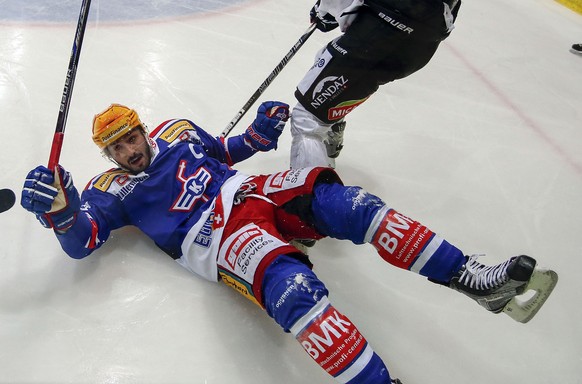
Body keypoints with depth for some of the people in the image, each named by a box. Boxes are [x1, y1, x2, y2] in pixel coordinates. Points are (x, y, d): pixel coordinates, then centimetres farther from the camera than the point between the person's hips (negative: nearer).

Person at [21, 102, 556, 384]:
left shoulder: (177, 130, 23)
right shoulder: (109, 190, 11)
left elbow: (223, 151, 31)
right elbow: (80, 242, 2)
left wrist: (259, 134, 12)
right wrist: (59, 209, -20)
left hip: (250, 192, 5)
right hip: (215, 237, -5)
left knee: (339, 200, -22)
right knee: (293, 289, -37)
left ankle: (469, 276, -23)